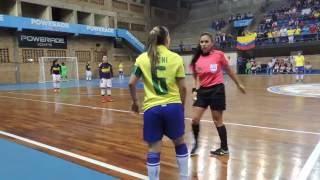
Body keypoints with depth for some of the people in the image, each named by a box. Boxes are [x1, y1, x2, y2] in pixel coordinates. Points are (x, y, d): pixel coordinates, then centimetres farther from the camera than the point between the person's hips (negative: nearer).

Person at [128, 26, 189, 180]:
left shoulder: (142, 58, 2)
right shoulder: (176, 58, 0)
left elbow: (131, 83, 0)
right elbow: (182, 87, 0)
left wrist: (135, 102, 15)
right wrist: (182, 105, 14)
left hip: (151, 108, 0)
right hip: (173, 106, 0)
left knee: (154, 149, 8)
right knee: (180, 143, 19)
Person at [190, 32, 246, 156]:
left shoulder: (219, 55, -7)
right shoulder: (197, 60, 1)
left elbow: (229, 71, 6)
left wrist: (238, 84, 14)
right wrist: (195, 90, -3)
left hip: (216, 90, -4)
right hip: (203, 91, 4)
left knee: (217, 120, 5)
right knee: (195, 119, 0)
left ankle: (224, 148, 23)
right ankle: (196, 143, 25)